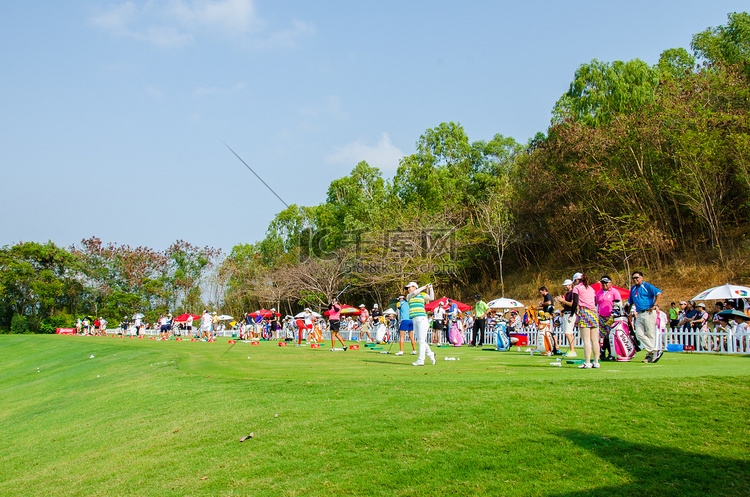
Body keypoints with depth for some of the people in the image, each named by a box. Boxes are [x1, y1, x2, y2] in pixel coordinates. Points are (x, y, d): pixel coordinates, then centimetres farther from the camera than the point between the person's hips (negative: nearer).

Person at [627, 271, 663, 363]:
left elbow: (659, 293, -15)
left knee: (650, 334, -4)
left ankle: (650, 355, 1)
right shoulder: (633, 288, 18)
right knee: (639, 333, -6)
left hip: (649, 313, -7)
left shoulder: (647, 286, -3)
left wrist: (654, 306, -17)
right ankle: (654, 351, -3)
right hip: (639, 314, 7)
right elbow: (630, 302, 27)